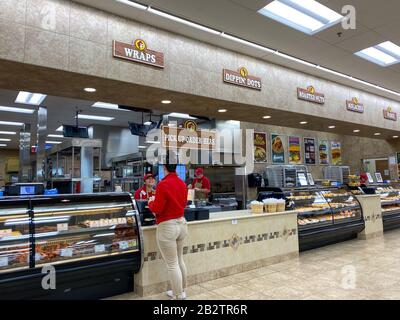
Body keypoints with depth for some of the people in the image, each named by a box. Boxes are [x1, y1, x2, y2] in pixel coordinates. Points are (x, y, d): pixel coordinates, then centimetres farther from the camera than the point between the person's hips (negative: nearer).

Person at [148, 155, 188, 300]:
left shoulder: (163, 184, -18)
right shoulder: (182, 184, 4)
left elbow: (157, 209, -14)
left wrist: (151, 202, 5)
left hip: (167, 227, -8)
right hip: (182, 223, 8)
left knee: (172, 264, 3)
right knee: (180, 260, 20)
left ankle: (179, 296, 12)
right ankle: (181, 291, 34)